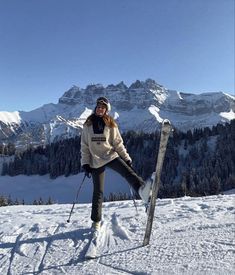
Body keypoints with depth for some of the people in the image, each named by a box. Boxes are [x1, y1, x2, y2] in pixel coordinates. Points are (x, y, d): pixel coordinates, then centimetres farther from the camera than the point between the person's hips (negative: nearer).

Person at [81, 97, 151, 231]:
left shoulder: (110, 124, 3)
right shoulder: (88, 125, 4)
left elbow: (118, 143, 5)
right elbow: (84, 146, 5)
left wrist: (126, 158, -2)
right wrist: (85, 163, -3)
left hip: (111, 156, 0)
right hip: (96, 161, 0)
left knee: (128, 172, -30)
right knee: (98, 192, 3)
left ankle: (142, 189, -55)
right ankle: (96, 221, 15)